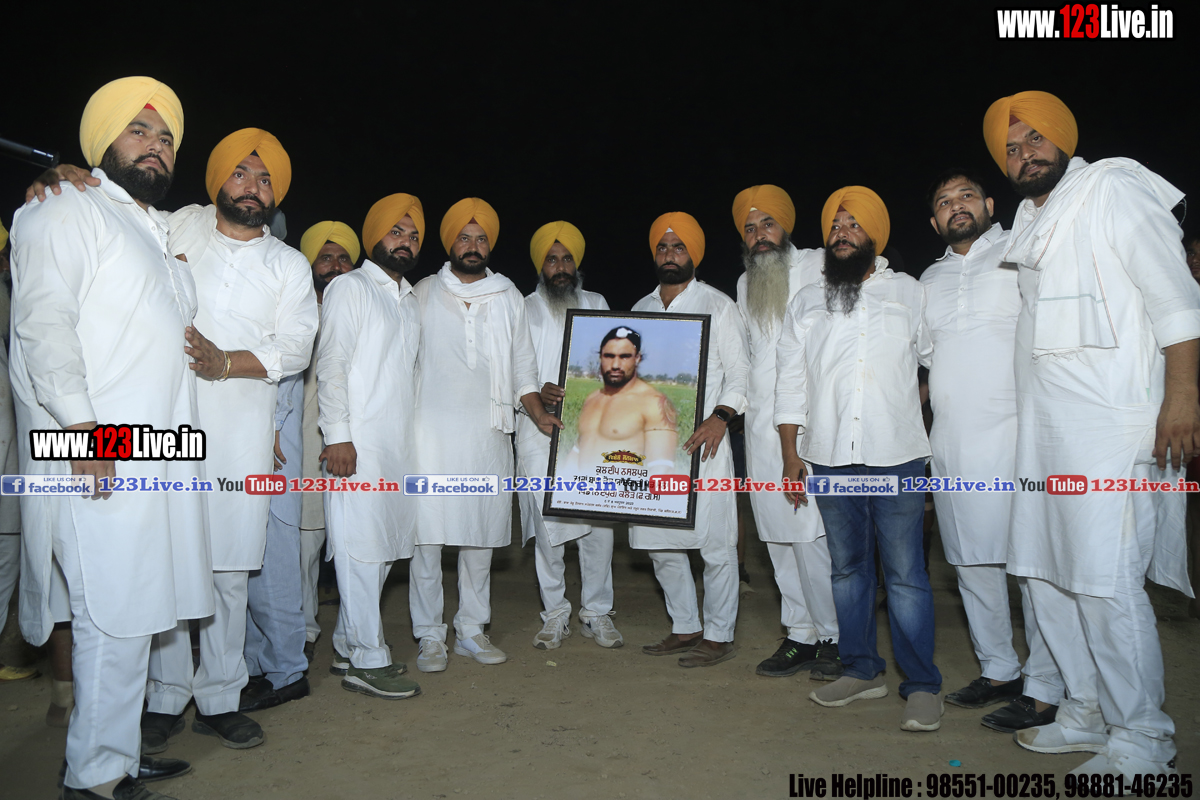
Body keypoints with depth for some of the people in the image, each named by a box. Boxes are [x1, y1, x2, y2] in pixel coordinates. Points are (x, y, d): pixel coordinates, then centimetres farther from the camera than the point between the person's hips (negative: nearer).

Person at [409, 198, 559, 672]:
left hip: (488, 433, 2)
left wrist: (538, 413, 5)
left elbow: (523, 363, 17)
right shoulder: (424, 294, 9)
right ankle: (430, 636, 8)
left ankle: (471, 630, 18)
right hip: (432, 432, -2)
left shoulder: (508, 297, 14)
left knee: (481, 534, 6)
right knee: (427, 533, -3)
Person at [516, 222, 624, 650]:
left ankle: (596, 612, 12)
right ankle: (555, 614, 13)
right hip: (540, 429, -1)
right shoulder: (524, 310, 11)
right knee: (545, 522, -1)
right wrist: (537, 393, -15)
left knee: (600, 519, -2)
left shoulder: (597, 304, 17)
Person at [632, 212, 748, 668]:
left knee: (715, 542, -2)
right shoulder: (640, 309, 17)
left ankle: (719, 636, 11)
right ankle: (685, 628, 24)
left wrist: (720, 417, -18)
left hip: (702, 440, -5)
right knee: (659, 542, 10)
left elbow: (739, 373, -2)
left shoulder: (717, 305, 3)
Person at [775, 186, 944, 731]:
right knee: (847, 569, 10)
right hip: (829, 460, 3)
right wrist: (790, 455, 8)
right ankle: (861, 670, 23)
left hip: (897, 459, -3)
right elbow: (790, 380, 12)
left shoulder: (909, 292, 9)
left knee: (905, 574, -3)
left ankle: (922, 686, 7)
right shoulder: (806, 302, 13)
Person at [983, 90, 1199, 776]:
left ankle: (1143, 740, 6)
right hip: (1044, 426, 8)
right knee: (1046, 571, 11)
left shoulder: (1112, 187, -1)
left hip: (1113, 422, -8)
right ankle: (1088, 713, 24)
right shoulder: (1030, 220, 19)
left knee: (1105, 580, -10)